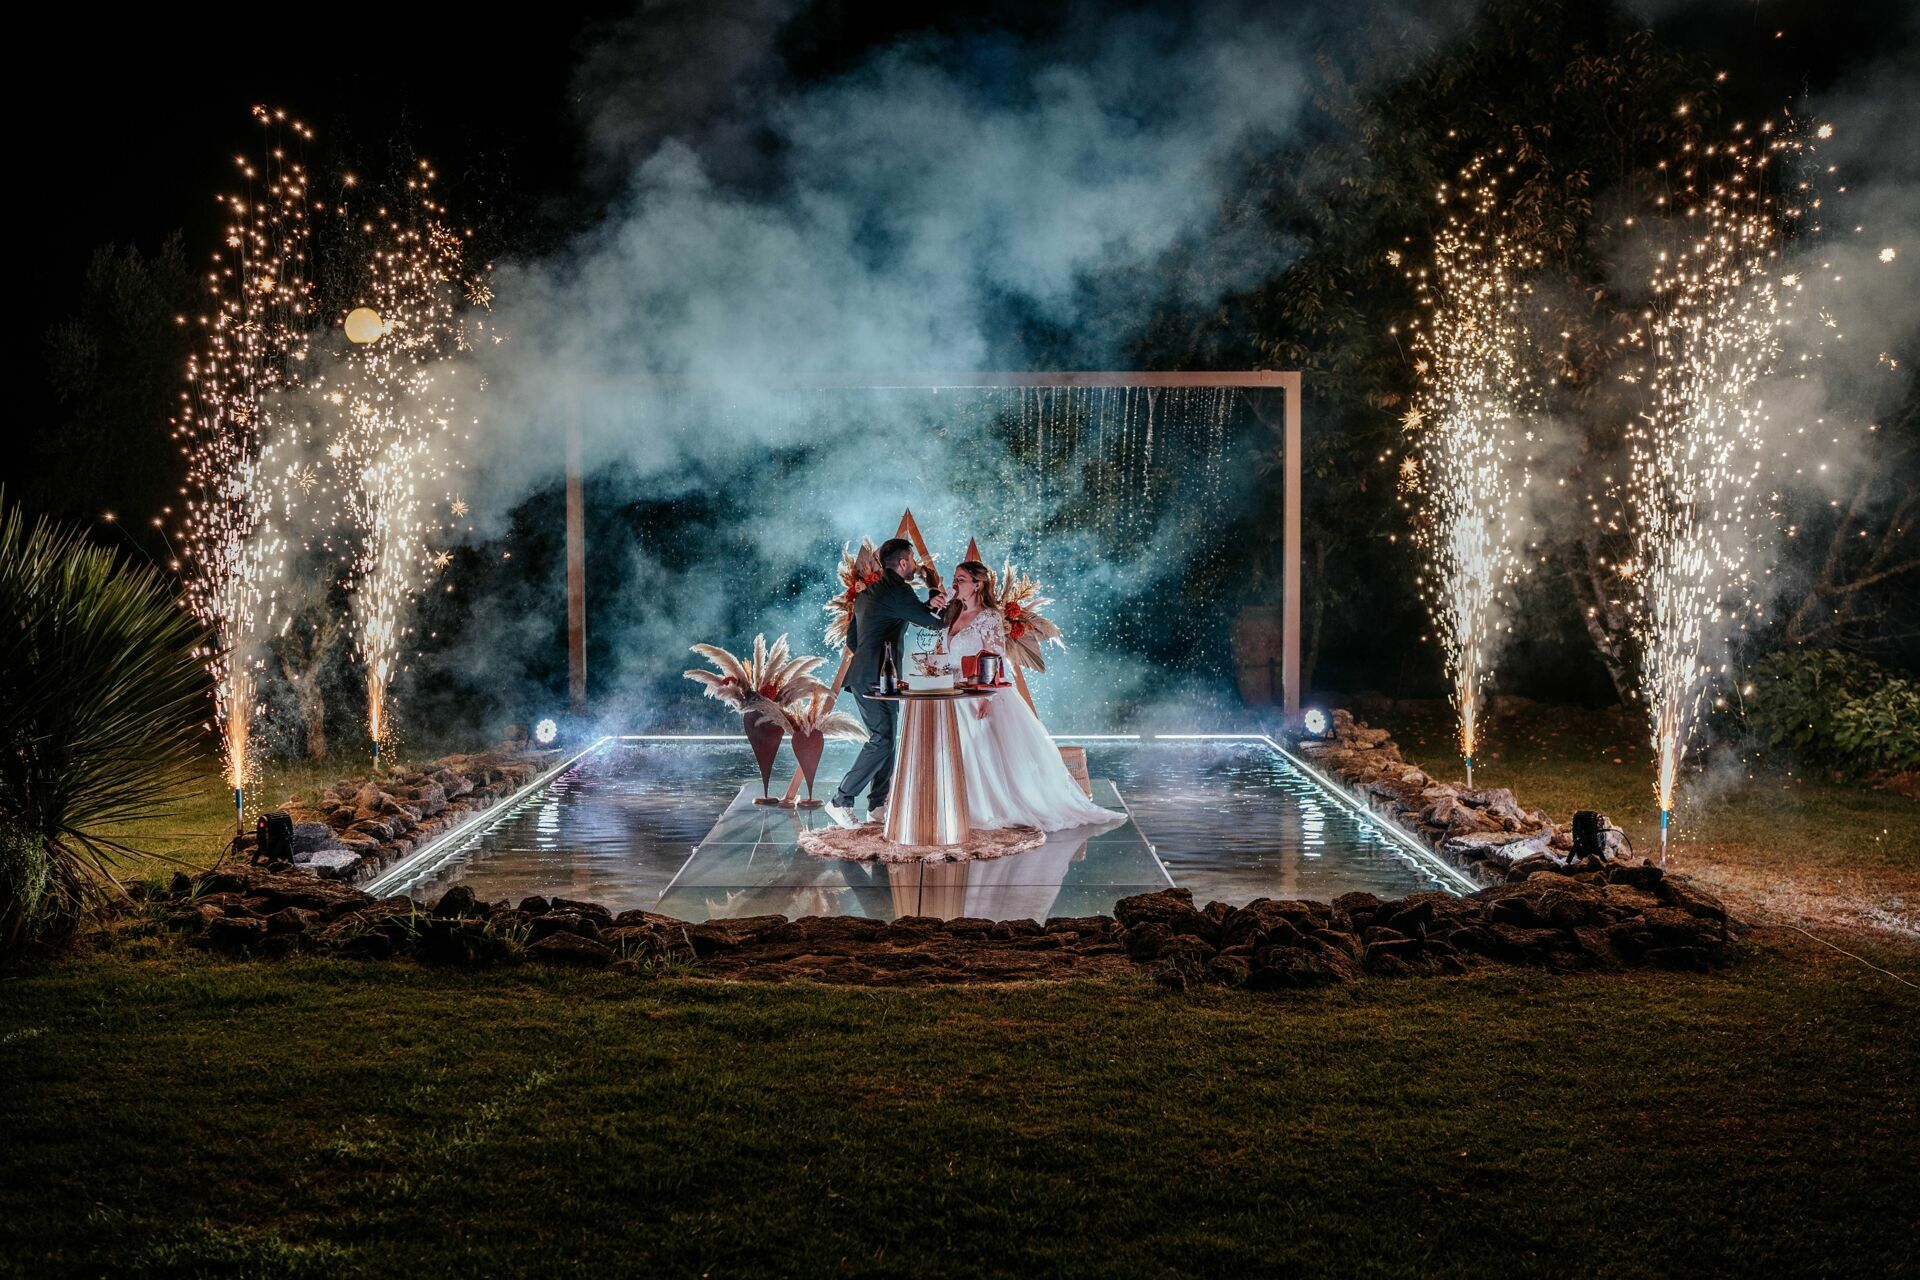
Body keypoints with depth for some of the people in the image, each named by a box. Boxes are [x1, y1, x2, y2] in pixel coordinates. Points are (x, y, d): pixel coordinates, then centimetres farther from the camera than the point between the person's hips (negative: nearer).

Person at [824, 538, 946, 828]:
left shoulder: (866, 594, 18)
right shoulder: (898, 591, -11)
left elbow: (851, 639, 23)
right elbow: (931, 622, -4)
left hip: (865, 677, 10)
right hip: (877, 679, -10)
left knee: (886, 739, 12)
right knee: (882, 741, -10)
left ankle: (878, 807, 14)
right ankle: (841, 801, -9)